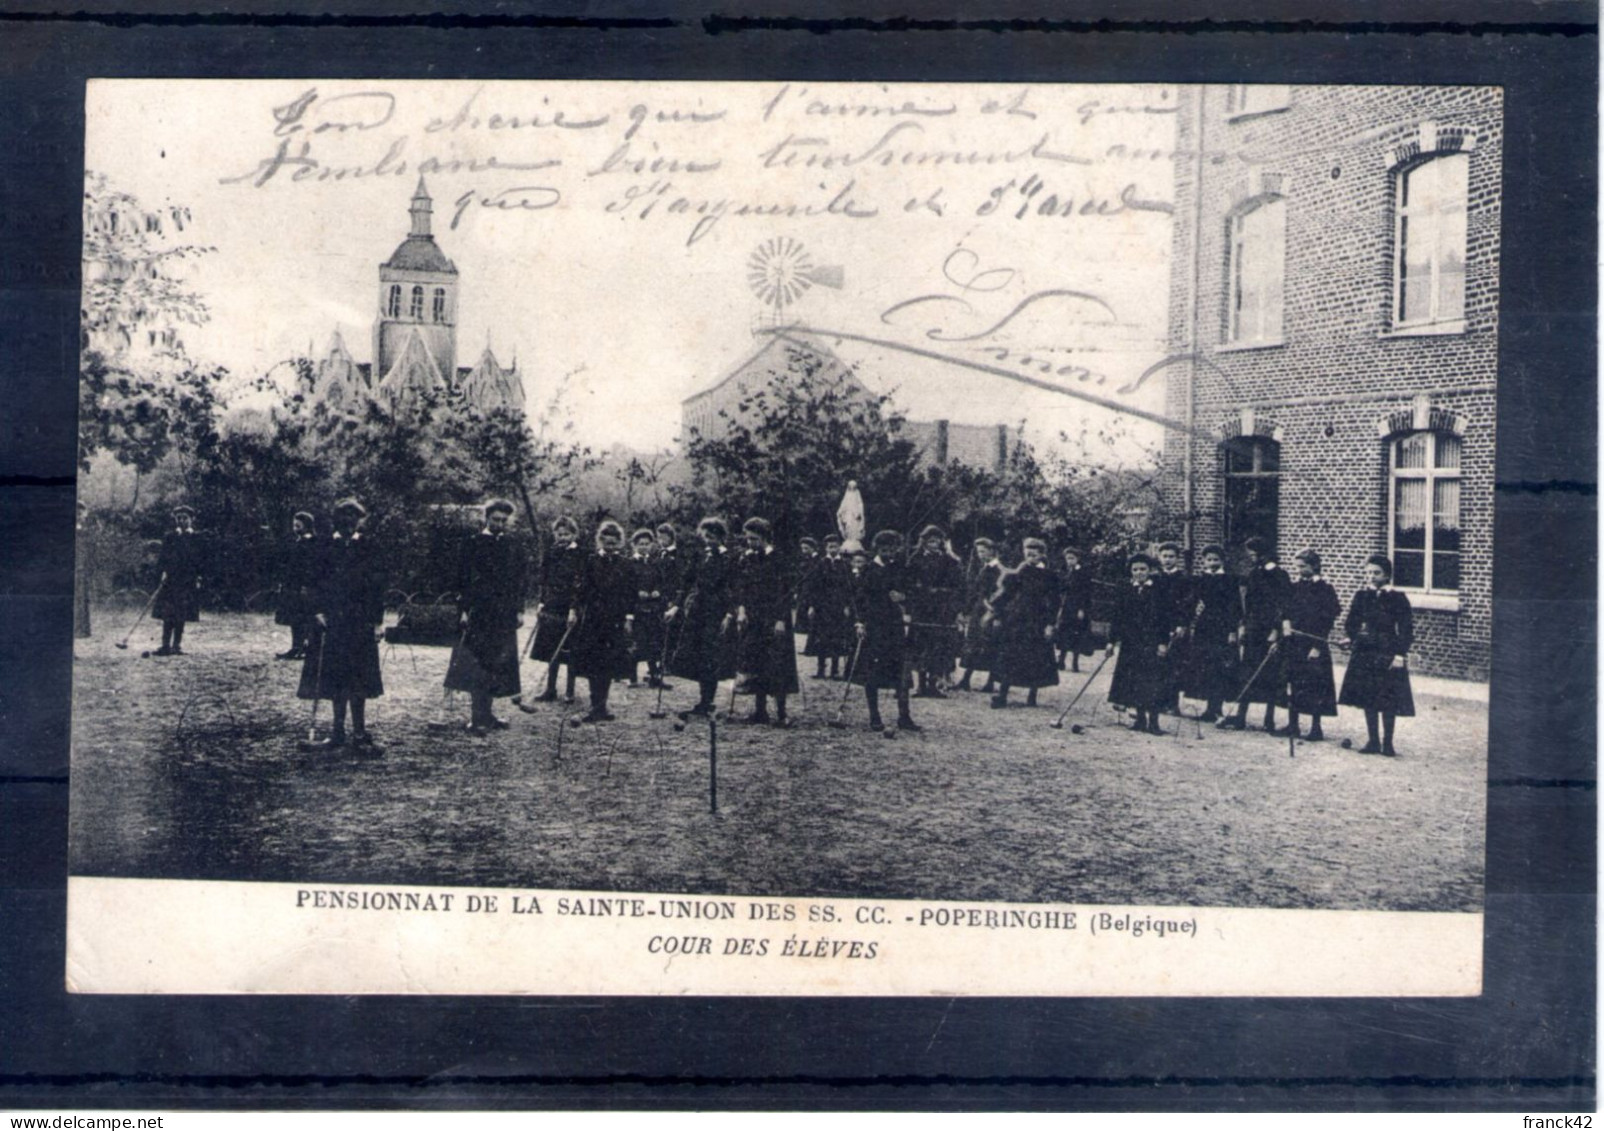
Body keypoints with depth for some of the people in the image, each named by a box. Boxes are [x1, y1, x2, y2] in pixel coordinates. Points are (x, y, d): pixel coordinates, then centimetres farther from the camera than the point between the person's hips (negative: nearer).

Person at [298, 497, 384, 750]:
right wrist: (319, 610, -6)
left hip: (360, 622, -2)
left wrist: (375, 620, -4)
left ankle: (359, 731, 7)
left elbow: (377, 585, 1)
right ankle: (338, 731, 11)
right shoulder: (327, 547, 5)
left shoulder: (368, 548, 2)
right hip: (332, 621, 2)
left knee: (357, 679, -1)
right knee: (335, 678, 4)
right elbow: (317, 581, 6)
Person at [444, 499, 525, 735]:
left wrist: (519, 610, 8)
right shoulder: (472, 544, -2)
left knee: (497, 666, 8)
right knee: (478, 665, -6)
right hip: (478, 614, -5)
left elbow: (519, 581, 14)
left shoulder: (513, 547, 11)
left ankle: (488, 714, 17)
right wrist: (463, 610, -10)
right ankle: (477, 718, -5)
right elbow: (463, 580, -3)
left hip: (504, 616, 5)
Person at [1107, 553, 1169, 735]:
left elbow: (1165, 618, -3)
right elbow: (1117, 616, 10)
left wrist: (1163, 642, -9)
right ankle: (1140, 718, 15)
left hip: (1151, 643, -4)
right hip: (1130, 643, 4)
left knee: (1152, 682, -6)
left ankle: (1153, 721, -2)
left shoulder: (1158, 591, -1)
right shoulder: (1126, 591, 9)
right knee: (1134, 681, 6)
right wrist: (1112, 640, 6)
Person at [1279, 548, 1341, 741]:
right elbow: (1286, 610, 13)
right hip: (1294, 644, 6)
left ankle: (1316, 727, 5)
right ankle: (1292, 724, 17)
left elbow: (1328, 618, -9)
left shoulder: (1324, 588, -7)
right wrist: (1285, 622, -10)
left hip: (1314, 644, -6)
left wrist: (1317, 646, -14)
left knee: (1315, 687, -2)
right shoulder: (1295, 587, 9)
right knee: (1292, 684, 9)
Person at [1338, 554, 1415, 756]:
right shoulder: (1361, 596, 6)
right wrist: (1352, 637, -10)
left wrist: (1400, 654, -13)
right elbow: (1351, 623, 9)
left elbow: (1406, 629, -6)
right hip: (1364, 654, 4)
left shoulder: (1397, 599, -5)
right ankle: (1373, 741, 18)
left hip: (1388, 655, -4)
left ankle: (1387, 742, 11)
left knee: (1388, 702, -1)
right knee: (1367, 700, 8)